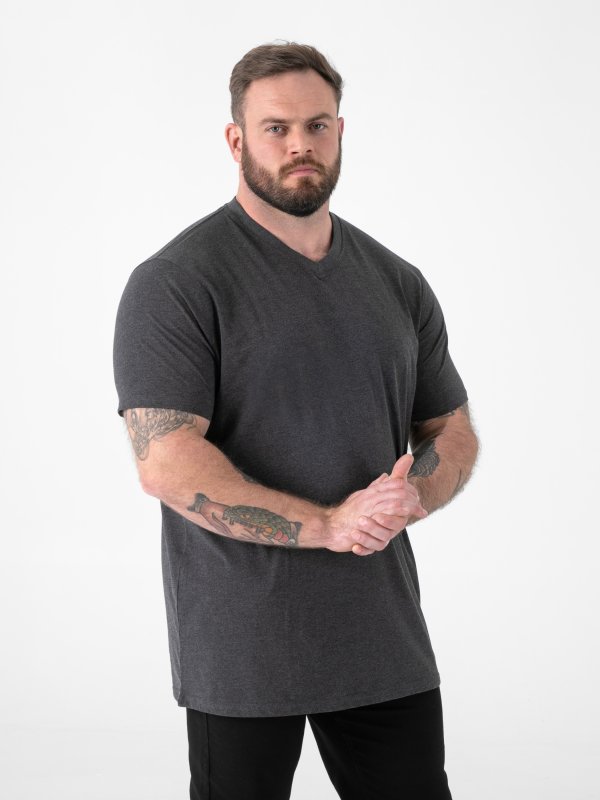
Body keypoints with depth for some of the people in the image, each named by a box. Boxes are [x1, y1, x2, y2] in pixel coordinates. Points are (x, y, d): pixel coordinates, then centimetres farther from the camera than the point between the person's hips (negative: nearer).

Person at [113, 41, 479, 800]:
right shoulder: (176, 282, -9)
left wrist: (411, 496, -9)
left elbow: (453, 431, 14)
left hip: (384, 639, 5)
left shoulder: (398, 283, 9)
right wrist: (329, 524, -21)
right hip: (241, 646, -5)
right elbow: (166, 464, -17)